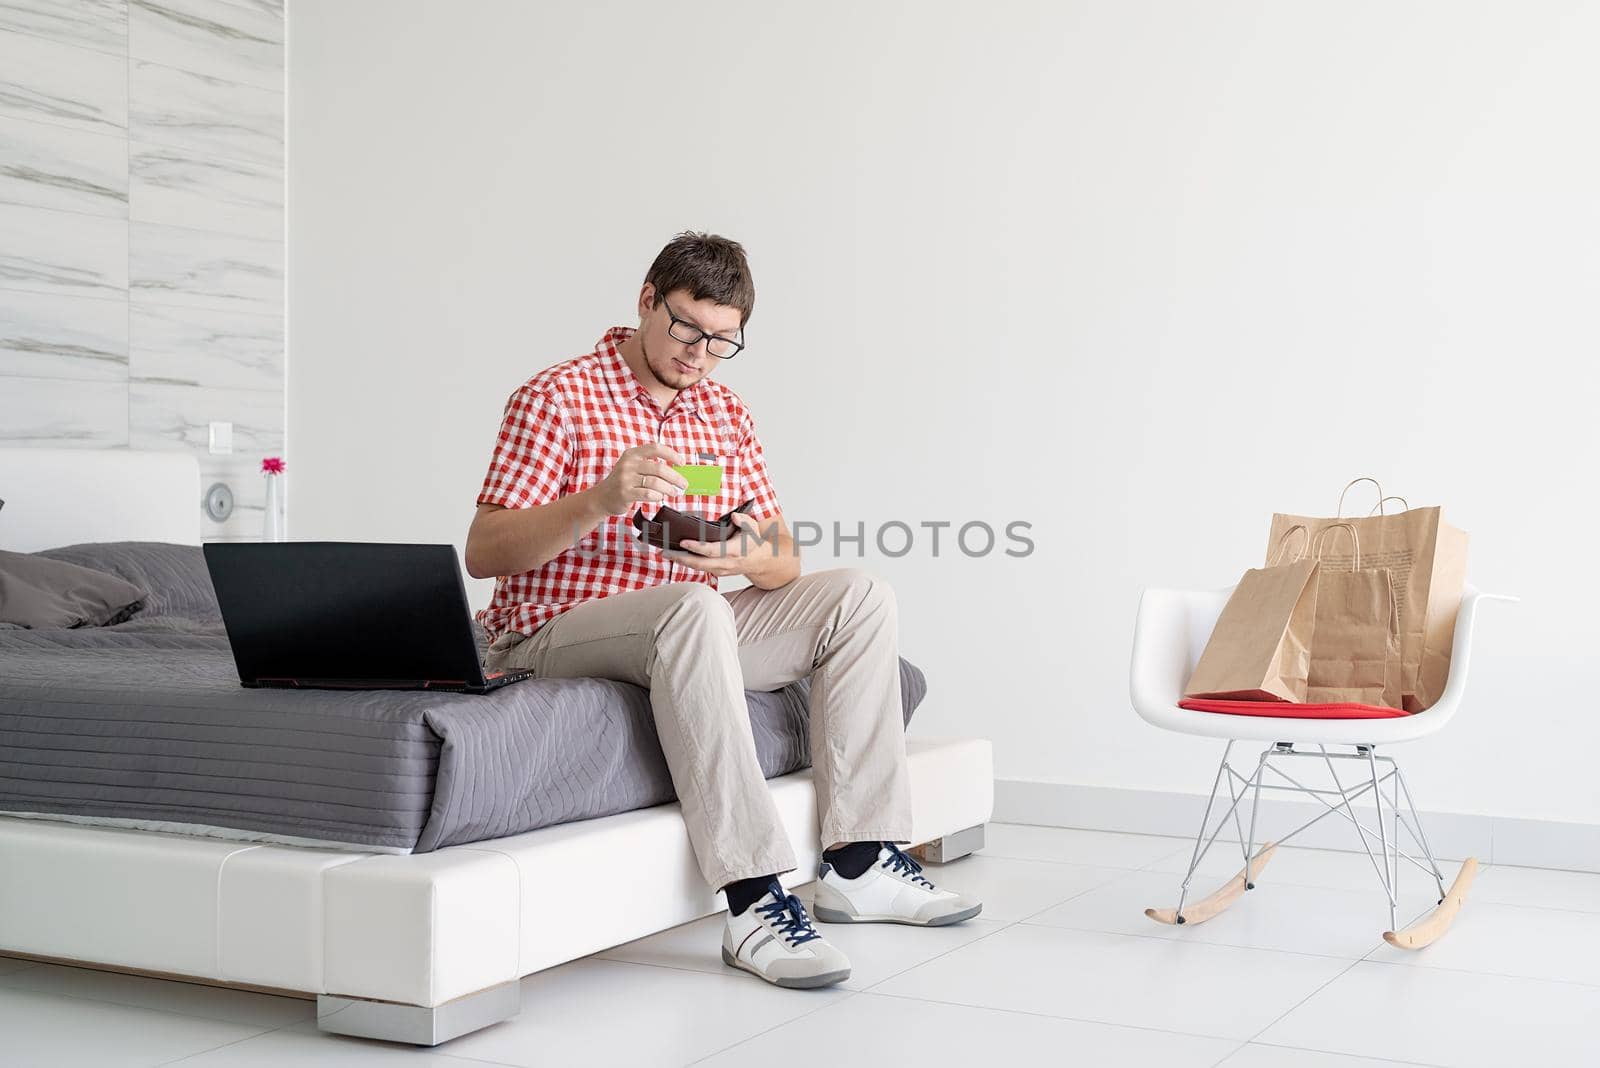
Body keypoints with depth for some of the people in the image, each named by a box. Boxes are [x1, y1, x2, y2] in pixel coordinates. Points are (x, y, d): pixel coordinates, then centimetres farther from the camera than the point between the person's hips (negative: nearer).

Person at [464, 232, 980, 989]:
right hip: (556, 635, -6)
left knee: (859, 594, -9)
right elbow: (482, 554, -12)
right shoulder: (556, 398, -5)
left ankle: (858, 865, -14)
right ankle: (753, 903, -40)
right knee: (695, 608, -38)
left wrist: (751, 558, -15)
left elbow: (784, 560, 11)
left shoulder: (726, 416, 14)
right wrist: (596, 503, -28)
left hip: (683, 637, 7)